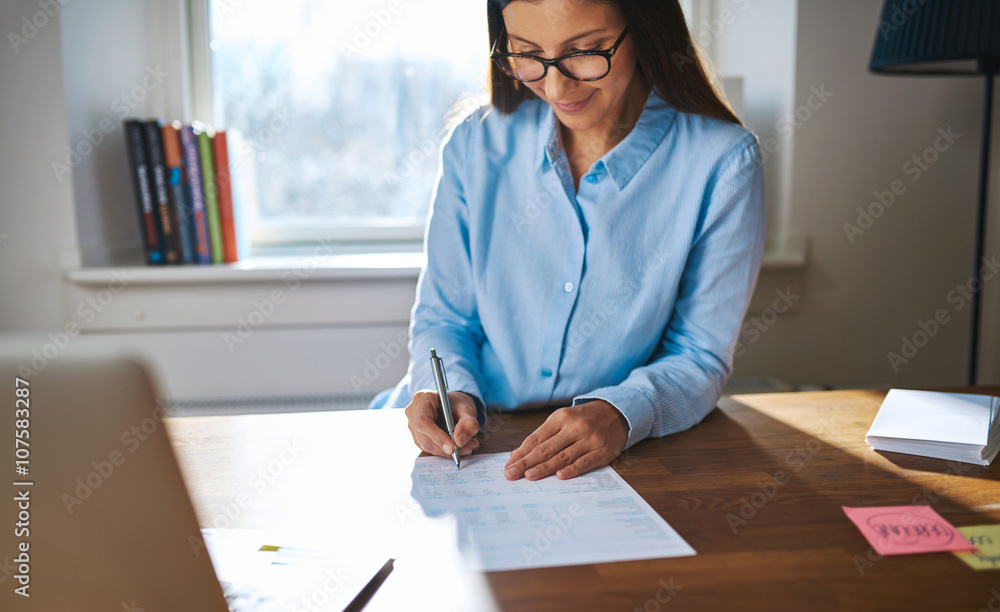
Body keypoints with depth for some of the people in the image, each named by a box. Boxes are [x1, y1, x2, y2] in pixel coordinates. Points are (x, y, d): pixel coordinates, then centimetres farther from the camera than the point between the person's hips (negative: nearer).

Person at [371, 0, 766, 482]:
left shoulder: (722, 160, -10)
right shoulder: (476, 144, -2)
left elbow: (700, 356, -7)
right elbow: (442, 316, 4)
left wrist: (620, 413, -28)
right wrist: (451, 392, -18)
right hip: (467, 448, 0)